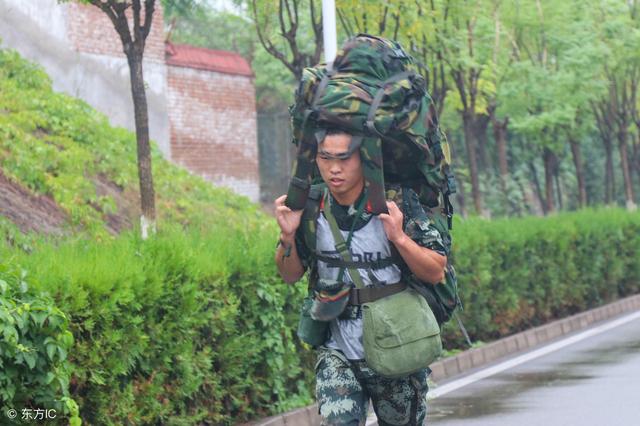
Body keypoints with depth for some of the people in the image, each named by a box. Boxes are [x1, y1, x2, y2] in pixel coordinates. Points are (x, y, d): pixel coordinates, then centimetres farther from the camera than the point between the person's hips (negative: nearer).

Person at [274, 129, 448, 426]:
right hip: (337, 354, 1)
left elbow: (436, 273, -12)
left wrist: (399, 237, -28)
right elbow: (290, 276, 9)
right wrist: (287, 236, -11)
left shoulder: (397, 203, -14)